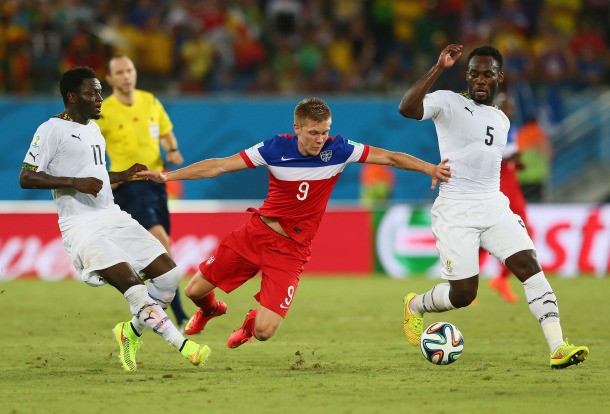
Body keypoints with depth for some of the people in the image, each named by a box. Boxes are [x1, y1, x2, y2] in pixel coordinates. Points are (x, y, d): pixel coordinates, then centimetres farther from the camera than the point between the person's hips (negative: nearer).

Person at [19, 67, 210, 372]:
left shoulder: (93, 129, 19)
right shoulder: (52, 130, -7)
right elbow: (26, 178, -13)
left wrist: (124, 175, 14)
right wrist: (76, 182, -21)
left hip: (112, 217, 8)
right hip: (81, 226, -8)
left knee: (168, 273, -2)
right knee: (132, 285, -23)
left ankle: (131, 332, 15)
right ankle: (182, 346, -21)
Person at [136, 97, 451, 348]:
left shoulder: (337, 150, -12)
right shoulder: (276, 148, -11)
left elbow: (389, 157, -7)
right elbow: (219, 165, -7)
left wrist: (432, 169, -19)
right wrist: (168, 176, -11)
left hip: (292, 249, -2)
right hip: (257, 232, 2)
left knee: (264, 333, -14)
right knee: (195, 291, 5)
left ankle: (253, 322, 27)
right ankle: (210, 310, 45)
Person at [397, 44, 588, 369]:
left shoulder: (501, 120, 16)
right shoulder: (449, 102, -5)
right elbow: (407, 109, -24)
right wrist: (439, 68, -29)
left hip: (494, 205, 6)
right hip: (455, 211, -6)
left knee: (529, 266, -14)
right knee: (463, 293, -6)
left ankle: (558, 347, -20)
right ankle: (415, 306, 27)